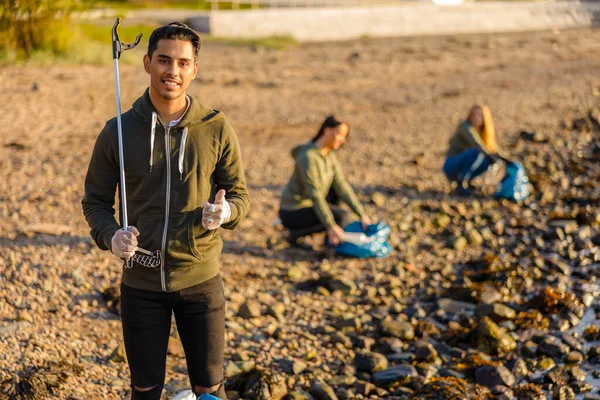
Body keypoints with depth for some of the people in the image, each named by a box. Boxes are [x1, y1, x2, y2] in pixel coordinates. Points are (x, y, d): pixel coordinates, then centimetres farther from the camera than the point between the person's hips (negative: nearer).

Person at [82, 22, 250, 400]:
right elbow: (95, 200, 4)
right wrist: (110, 235, -16)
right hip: (142, 283, 1)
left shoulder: (217, 129, -5)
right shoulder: (118, 131, -4)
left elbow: (241, 195, 2)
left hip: (200, 280, 0)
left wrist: (225, 212, -22)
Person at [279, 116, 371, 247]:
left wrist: (362, 214, -6)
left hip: (308, 205, 9)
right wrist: (331, 226, -30)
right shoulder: (308, 158, -25)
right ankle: (297, 233, -7)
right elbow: (315, 195, -28)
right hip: (292, 213, -9)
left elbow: (342, 187, 1)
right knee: (341, 217, -20)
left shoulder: (329, 155, 3)